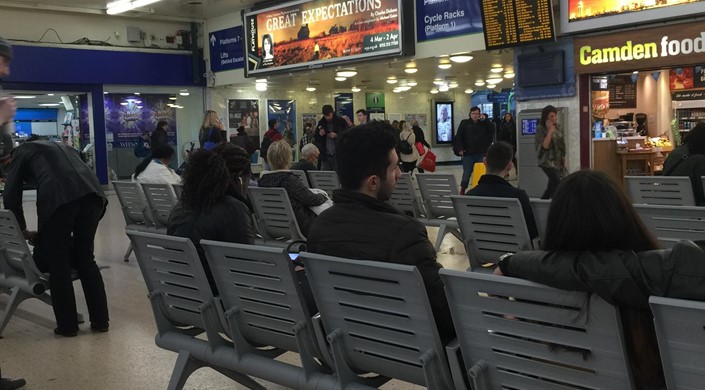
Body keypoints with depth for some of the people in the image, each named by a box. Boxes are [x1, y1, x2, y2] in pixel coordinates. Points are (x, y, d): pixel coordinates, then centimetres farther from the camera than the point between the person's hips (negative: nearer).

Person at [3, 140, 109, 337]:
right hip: (92, 193, 5)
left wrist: (22, 230, 29)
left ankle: (67, 325, 15)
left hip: (58, 197, -5)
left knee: (58, 265, 9)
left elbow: (11, 195, 17)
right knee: (86, 259, 17)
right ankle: (100, 320, 20)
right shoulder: (63, 148, 39)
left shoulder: (21, 152, 24)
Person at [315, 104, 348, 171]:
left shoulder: (341, 121, -2)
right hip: (325, 156, 3)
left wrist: (336, 135, -18)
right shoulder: (321, 122, 9)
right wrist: (319, 134, -8)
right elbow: (316, 139, 14)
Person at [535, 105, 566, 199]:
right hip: (548, 161, -7)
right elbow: (544, 146, -22)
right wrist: (550, 131, -23)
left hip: (558, 161, 7)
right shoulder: (541, 129, -11)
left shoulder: (557, 127, 9)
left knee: (552, 186, 9)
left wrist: (563, 159, 17)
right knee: (557, 184, -17)